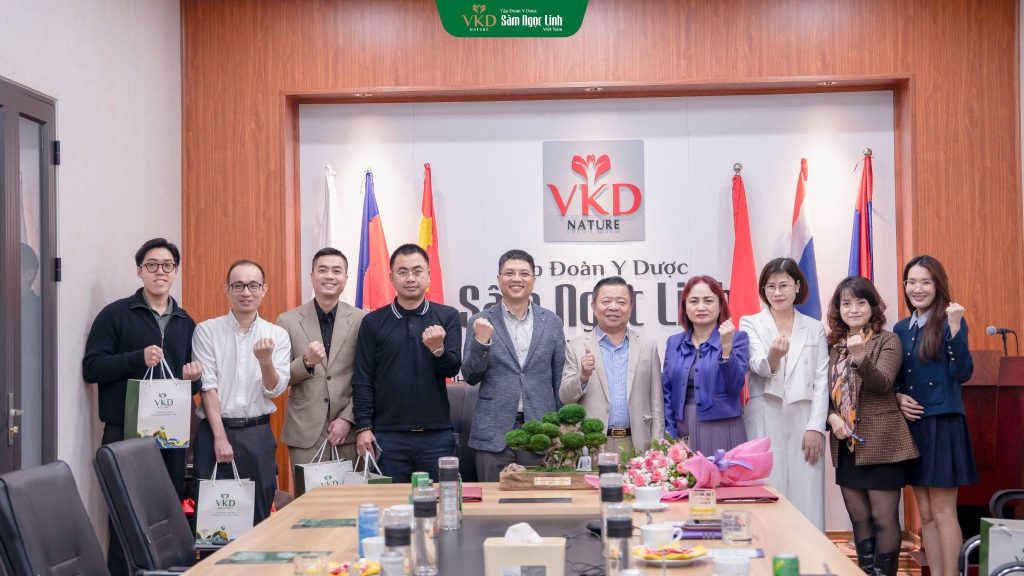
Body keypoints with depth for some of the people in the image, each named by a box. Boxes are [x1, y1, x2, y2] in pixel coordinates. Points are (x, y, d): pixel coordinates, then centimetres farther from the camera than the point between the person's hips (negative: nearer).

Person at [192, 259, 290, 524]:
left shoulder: (277, 335, 6)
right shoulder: (207, 331, 2)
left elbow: (275, 390, -1)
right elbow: (208, 386, -4)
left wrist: (265, 361, -21)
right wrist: (220, 437, -11)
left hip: (258, 433, 2)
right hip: (214, 431, -1)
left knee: (259, 514, 5)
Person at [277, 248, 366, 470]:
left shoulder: (362, 320, 2)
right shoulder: (288, 321, 4)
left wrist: (347, 418, -6)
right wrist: (306, 362, -14)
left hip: (349, 433, 0)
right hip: (305, 434, 0)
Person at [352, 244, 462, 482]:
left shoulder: (447, 317, 5)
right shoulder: (373, 322, 5)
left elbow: (452, 369, -1)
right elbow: (363, 380, 4)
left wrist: (438, 349, -22)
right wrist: (363, 427, -4)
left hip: (437, 434, 0)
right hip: (388, 434, 0)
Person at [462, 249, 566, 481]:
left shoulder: (552, 322, 9)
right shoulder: (481, 322, 4)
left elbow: (559, 379, 12)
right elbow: (470, 377, 3)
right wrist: (481, 342, -14)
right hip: (493, 433, -1)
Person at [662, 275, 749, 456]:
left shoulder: (736, 338, 0)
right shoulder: (674, 343, 10)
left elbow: (735, 386, -12)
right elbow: (667, 393, 12)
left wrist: (726, 347, -23)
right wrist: (670, 436, 4)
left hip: (722, 432, -3)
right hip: (682, 433, 3)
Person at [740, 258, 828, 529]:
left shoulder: (814, 328, 13)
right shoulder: (751, 324, 8)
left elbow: (821, 381, 8)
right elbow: (758, 367, -9)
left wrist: (816, 427, -4)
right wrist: (772, 356, -33)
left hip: (804, 424, 1)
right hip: (764, 424, -1)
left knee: (807, 504, -2)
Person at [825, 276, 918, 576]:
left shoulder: (888, 340, -5)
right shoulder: (833, 345, 9)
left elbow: (883, 383, -20)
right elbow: (825, 391, 12)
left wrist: (859, 358, -38)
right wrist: (832, 417, -8)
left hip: (880, 444, -5)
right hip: (846, 445, 5)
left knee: (883, 519, -2)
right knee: (859, 519, 11)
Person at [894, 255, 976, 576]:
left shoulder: (949, 322, -7)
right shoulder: (901, 329, 10)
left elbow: (962, 374, -18)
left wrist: (955, 329, -28)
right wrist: (897, 396, -4)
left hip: (943, 423, -6)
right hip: (910, 425, 6)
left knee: (943, 511, -2)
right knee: (925, 513, 11)